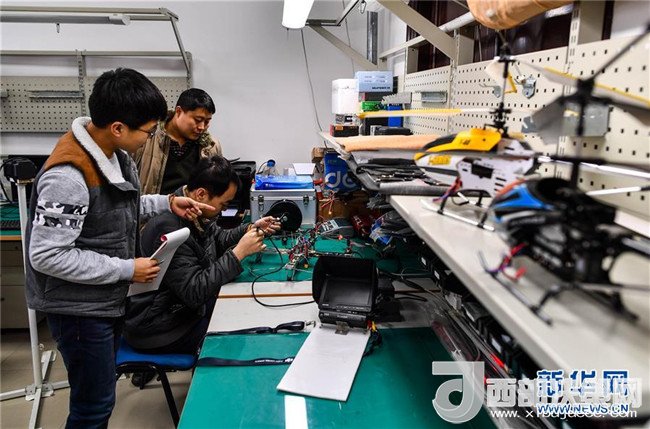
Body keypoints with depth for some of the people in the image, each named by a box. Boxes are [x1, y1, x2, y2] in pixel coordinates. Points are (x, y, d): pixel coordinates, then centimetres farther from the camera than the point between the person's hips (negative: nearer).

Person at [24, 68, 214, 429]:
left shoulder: (114, 152, -2)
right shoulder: (68, 177, -29)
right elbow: (47, 255, -26)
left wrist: (167, 203, 1)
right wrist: (127, 269, -23)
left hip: (109, 299, 8)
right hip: (79, 308, -8)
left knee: (99, 392, 25)